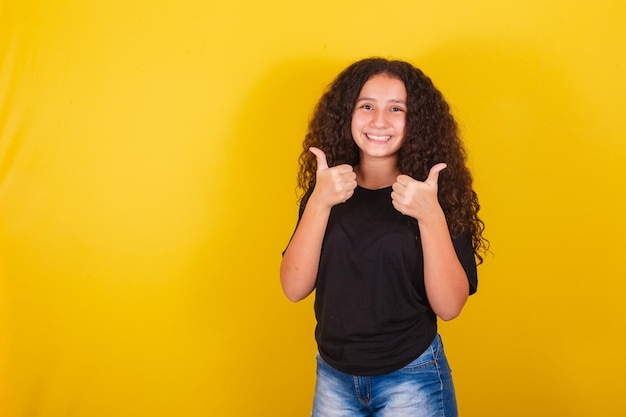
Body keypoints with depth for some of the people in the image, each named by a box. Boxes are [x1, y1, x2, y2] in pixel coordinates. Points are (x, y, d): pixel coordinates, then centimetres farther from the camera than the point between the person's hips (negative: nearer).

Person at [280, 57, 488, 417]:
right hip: (333, 376, 3)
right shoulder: (327, 188, -2)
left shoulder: (436, 192, -9)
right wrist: (319, 203, -21)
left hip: (411, 378, -2)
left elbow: (449, 306, -15)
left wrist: (430, 216, -28)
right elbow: (295, 288, -10)